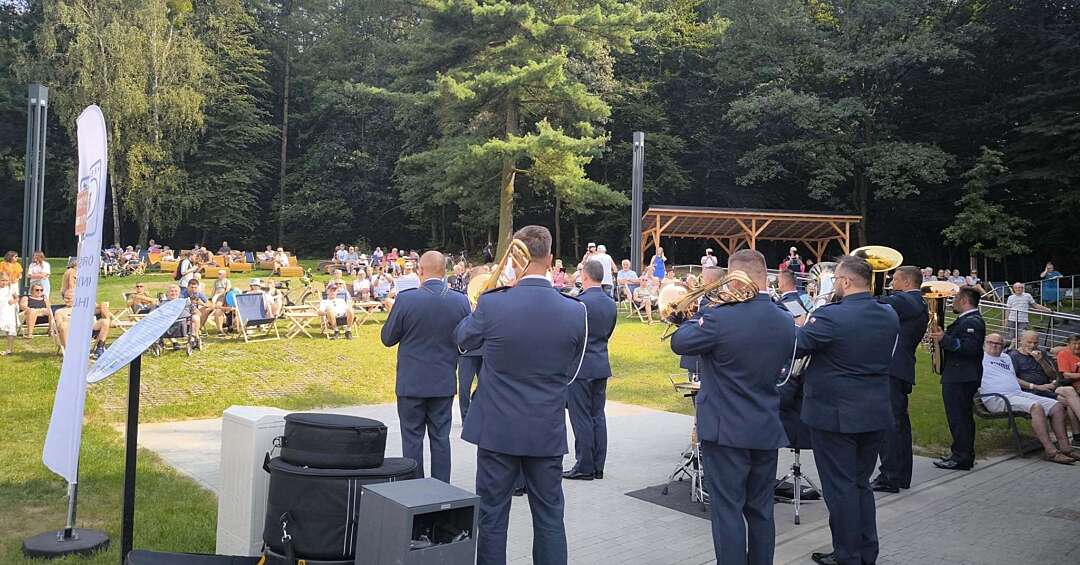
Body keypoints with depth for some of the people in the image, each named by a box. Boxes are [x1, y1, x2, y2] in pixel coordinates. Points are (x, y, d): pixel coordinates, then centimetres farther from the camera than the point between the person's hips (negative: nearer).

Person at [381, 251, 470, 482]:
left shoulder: (406, 299, -15)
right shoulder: (461, 301, -7)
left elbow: (387, 338, -4)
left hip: (411, 382, -2)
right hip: (444, 383, 3)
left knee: (412, 438, 8)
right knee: (440, 437, 12)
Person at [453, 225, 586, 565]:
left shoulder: (492, 304, -15)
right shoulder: (575, 312, -9)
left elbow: (463, 339, 7)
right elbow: (571, 372, 5)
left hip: (497, 429, -1)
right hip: (548, 432, 2)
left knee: (492, 515, 11)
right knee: (549, 517, 13)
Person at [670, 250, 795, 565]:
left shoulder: (721, 318, -20)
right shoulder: (786, 323, 2)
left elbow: (679, 343, -7)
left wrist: (703, 313, 3)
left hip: (726, 431, -6)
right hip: (768, 431, 6)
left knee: (728, 510, 2)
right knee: (761, 511, 16)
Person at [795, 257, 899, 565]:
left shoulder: (830, 317, -21)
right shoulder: (889, 316, 2)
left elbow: (793, 347, -13)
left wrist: (804, 326, 7)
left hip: (835, 415, -7)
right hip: (875, 414, 7)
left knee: (840, 487, 5)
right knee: (861, 484, 19)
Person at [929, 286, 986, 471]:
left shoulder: (972, 322, -15)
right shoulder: (966, 320, 19)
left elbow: (970, 348, -27)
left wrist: (945, 339, -28)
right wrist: (943, 337, 12)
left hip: (960, 379, -11)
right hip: (958, 377, 11)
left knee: (959, 417, -8)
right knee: (962, 416, 15)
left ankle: (961, 458, -5)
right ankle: (964, 455, 23)